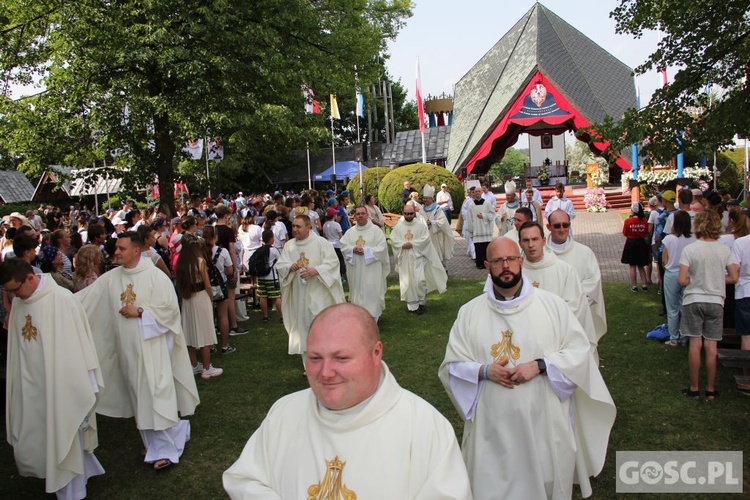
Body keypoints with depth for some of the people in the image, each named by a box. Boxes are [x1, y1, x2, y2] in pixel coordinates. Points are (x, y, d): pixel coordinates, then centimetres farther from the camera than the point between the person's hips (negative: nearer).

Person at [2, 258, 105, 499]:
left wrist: (86, 385, -11)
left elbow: (80, 341, -14)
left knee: (64, 439, 6)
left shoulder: (62, 299, -17)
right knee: (33, 441, 15)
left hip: (61, 385, -6)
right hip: (30, 386, 6)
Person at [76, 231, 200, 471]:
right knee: (139, 397, 12)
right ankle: (154, 445, 25)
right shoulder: (111, 278, 6)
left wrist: (140, 312, -15)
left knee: (156, 395, -7)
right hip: (127, 348, 6)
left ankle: (164, 448, 1)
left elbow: (169, 306, -12)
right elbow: (83, 299, 7)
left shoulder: (155, 276, -10)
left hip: (151, 345, -6)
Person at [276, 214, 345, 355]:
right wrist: (290, 267, -16)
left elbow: (333, 262, -10)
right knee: (302, 322, 9)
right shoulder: (289, 245, 7)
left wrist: (316, 270, -22)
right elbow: (280, 265, 7)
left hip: (318, 292, -4)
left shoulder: (321, 242, -7)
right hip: (299, 294, 5)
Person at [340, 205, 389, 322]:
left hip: (372, 269, -4)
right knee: (357, 292, 8)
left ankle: (372, 317, 3)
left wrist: (365, 250, -16)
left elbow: (382, 247, -9)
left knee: (371, 292, -4)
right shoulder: (350, 232, 9)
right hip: (356, 269, 4)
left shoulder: (376, 230, -2)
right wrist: (353, 249, -14)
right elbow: (343, 247, 6)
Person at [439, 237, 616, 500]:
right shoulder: (470, 312, 1)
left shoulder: (551, 304, -1)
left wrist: (539, 365, -15)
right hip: (492, 426, 1)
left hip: (544, 422, 0)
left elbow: (579, 351, -2)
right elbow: (451, 366, 3)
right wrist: (484, 371, -15)